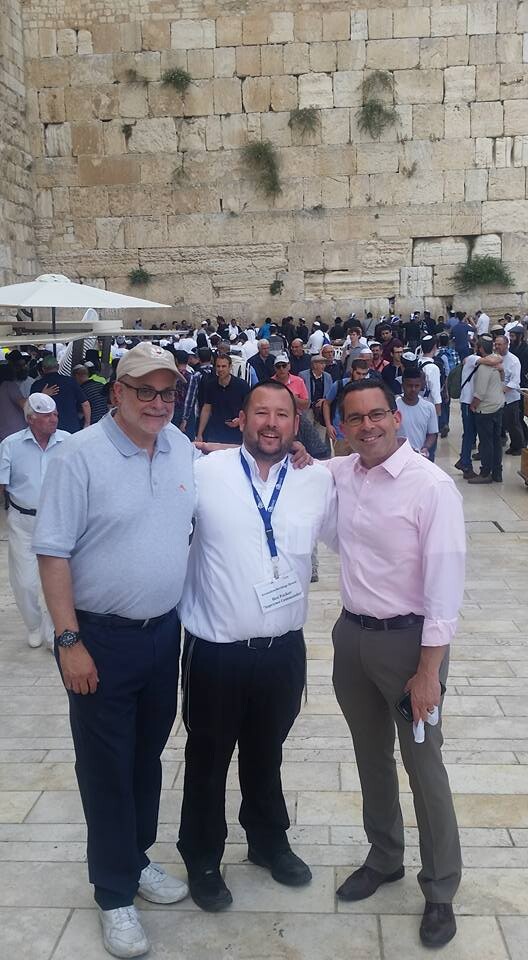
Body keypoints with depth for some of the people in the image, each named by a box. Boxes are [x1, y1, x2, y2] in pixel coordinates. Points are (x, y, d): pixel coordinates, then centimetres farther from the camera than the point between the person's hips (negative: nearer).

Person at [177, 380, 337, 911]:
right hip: (216, 649, -2)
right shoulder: (204, 472, -10)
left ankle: (268, 841, 48)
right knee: (208, 758, 16)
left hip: (284, 648, 3)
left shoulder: (318, 481, -2)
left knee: (266, 753, 24)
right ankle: (202, 859, 39)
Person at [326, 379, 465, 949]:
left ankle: (440, 892, 26)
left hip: (407, 639, -5)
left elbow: (445, 583, -17)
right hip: (352, 633, 6)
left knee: (422, 765, 7)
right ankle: (384, 859, 42)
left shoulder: (430, 485, -18)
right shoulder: (340, 473, 0)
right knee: (371, 757, 20)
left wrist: (428, 671, -17)